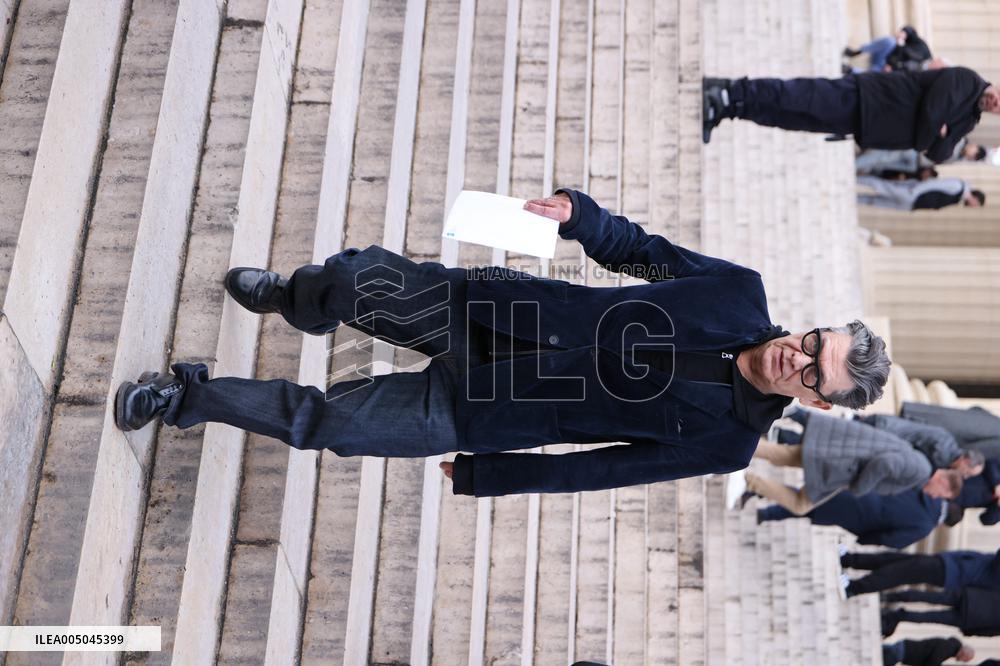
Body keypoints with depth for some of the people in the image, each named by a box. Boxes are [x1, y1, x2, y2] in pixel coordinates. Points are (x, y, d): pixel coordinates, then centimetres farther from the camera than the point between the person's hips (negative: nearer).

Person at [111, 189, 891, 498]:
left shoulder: (724, 442, -11)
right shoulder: (740, 293, -6)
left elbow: (596, 468, -7)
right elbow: (638, 247, 4)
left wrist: (478, 477, -2)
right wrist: (577, 211, -18)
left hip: (472, 408, -2)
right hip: (497, 309, 3)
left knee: (320, 421, -5)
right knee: (358, 277, -6)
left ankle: (187, 397, 22)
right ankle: (293, 299, 34)